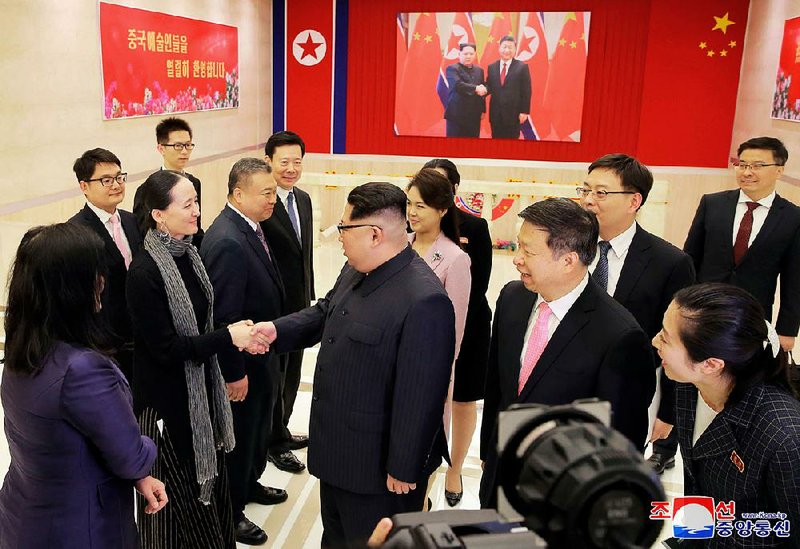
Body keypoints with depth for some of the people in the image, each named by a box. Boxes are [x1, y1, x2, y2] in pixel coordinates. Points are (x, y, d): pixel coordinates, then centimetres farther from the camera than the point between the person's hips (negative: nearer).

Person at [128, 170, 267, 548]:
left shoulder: (187, 253, 0)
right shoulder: (144, 271, -23)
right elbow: (166, 348, -21)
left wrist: (236, 335, -4)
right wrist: (228, 337, -20)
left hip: (201, 389, 7)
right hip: (168, 399, -7)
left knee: (209, 476, 20)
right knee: (181, 492, 9)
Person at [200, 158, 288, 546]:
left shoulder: (249, 227, 1)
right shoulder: (227, 242, -29)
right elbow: (224, 316, -28)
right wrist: (235, 373, -21)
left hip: (261, 356, 9)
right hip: (241, 363, -9)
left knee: (257, 427, 27)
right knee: (239, 437, 11)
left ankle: (249, 484, 49)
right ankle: (230, 512, 31)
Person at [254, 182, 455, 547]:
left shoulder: (424, 301, -30)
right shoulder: (354, 272, -2)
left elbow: (420, 397, -26)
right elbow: (324, 313, 15)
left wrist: (404, 469, -19)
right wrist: (277, 330, -3)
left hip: (377, 465, -8)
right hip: (337, 450, 9)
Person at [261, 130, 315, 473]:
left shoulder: (303, 199, 7)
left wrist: (309, 296, 15)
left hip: (299, 304, 8)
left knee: (292, 374, 21)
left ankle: (281, 429, 40)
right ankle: (275, 443, 26)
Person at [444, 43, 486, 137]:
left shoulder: (479, 70, 15)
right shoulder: (452, 69, -5)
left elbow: (482, 89, 17)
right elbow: (458, 85, -22)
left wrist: (483, 110, 8)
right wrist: (475, 88, -19)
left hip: (474, 116, 6)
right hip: (457, 115, -5)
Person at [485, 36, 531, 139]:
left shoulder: (522, 67, -1)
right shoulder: (492, 67, 10)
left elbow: (526, 91, -3)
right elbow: (489, 86, 12)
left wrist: (524, 111, -9)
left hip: (513, 113, -3)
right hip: (496, 113, 3)